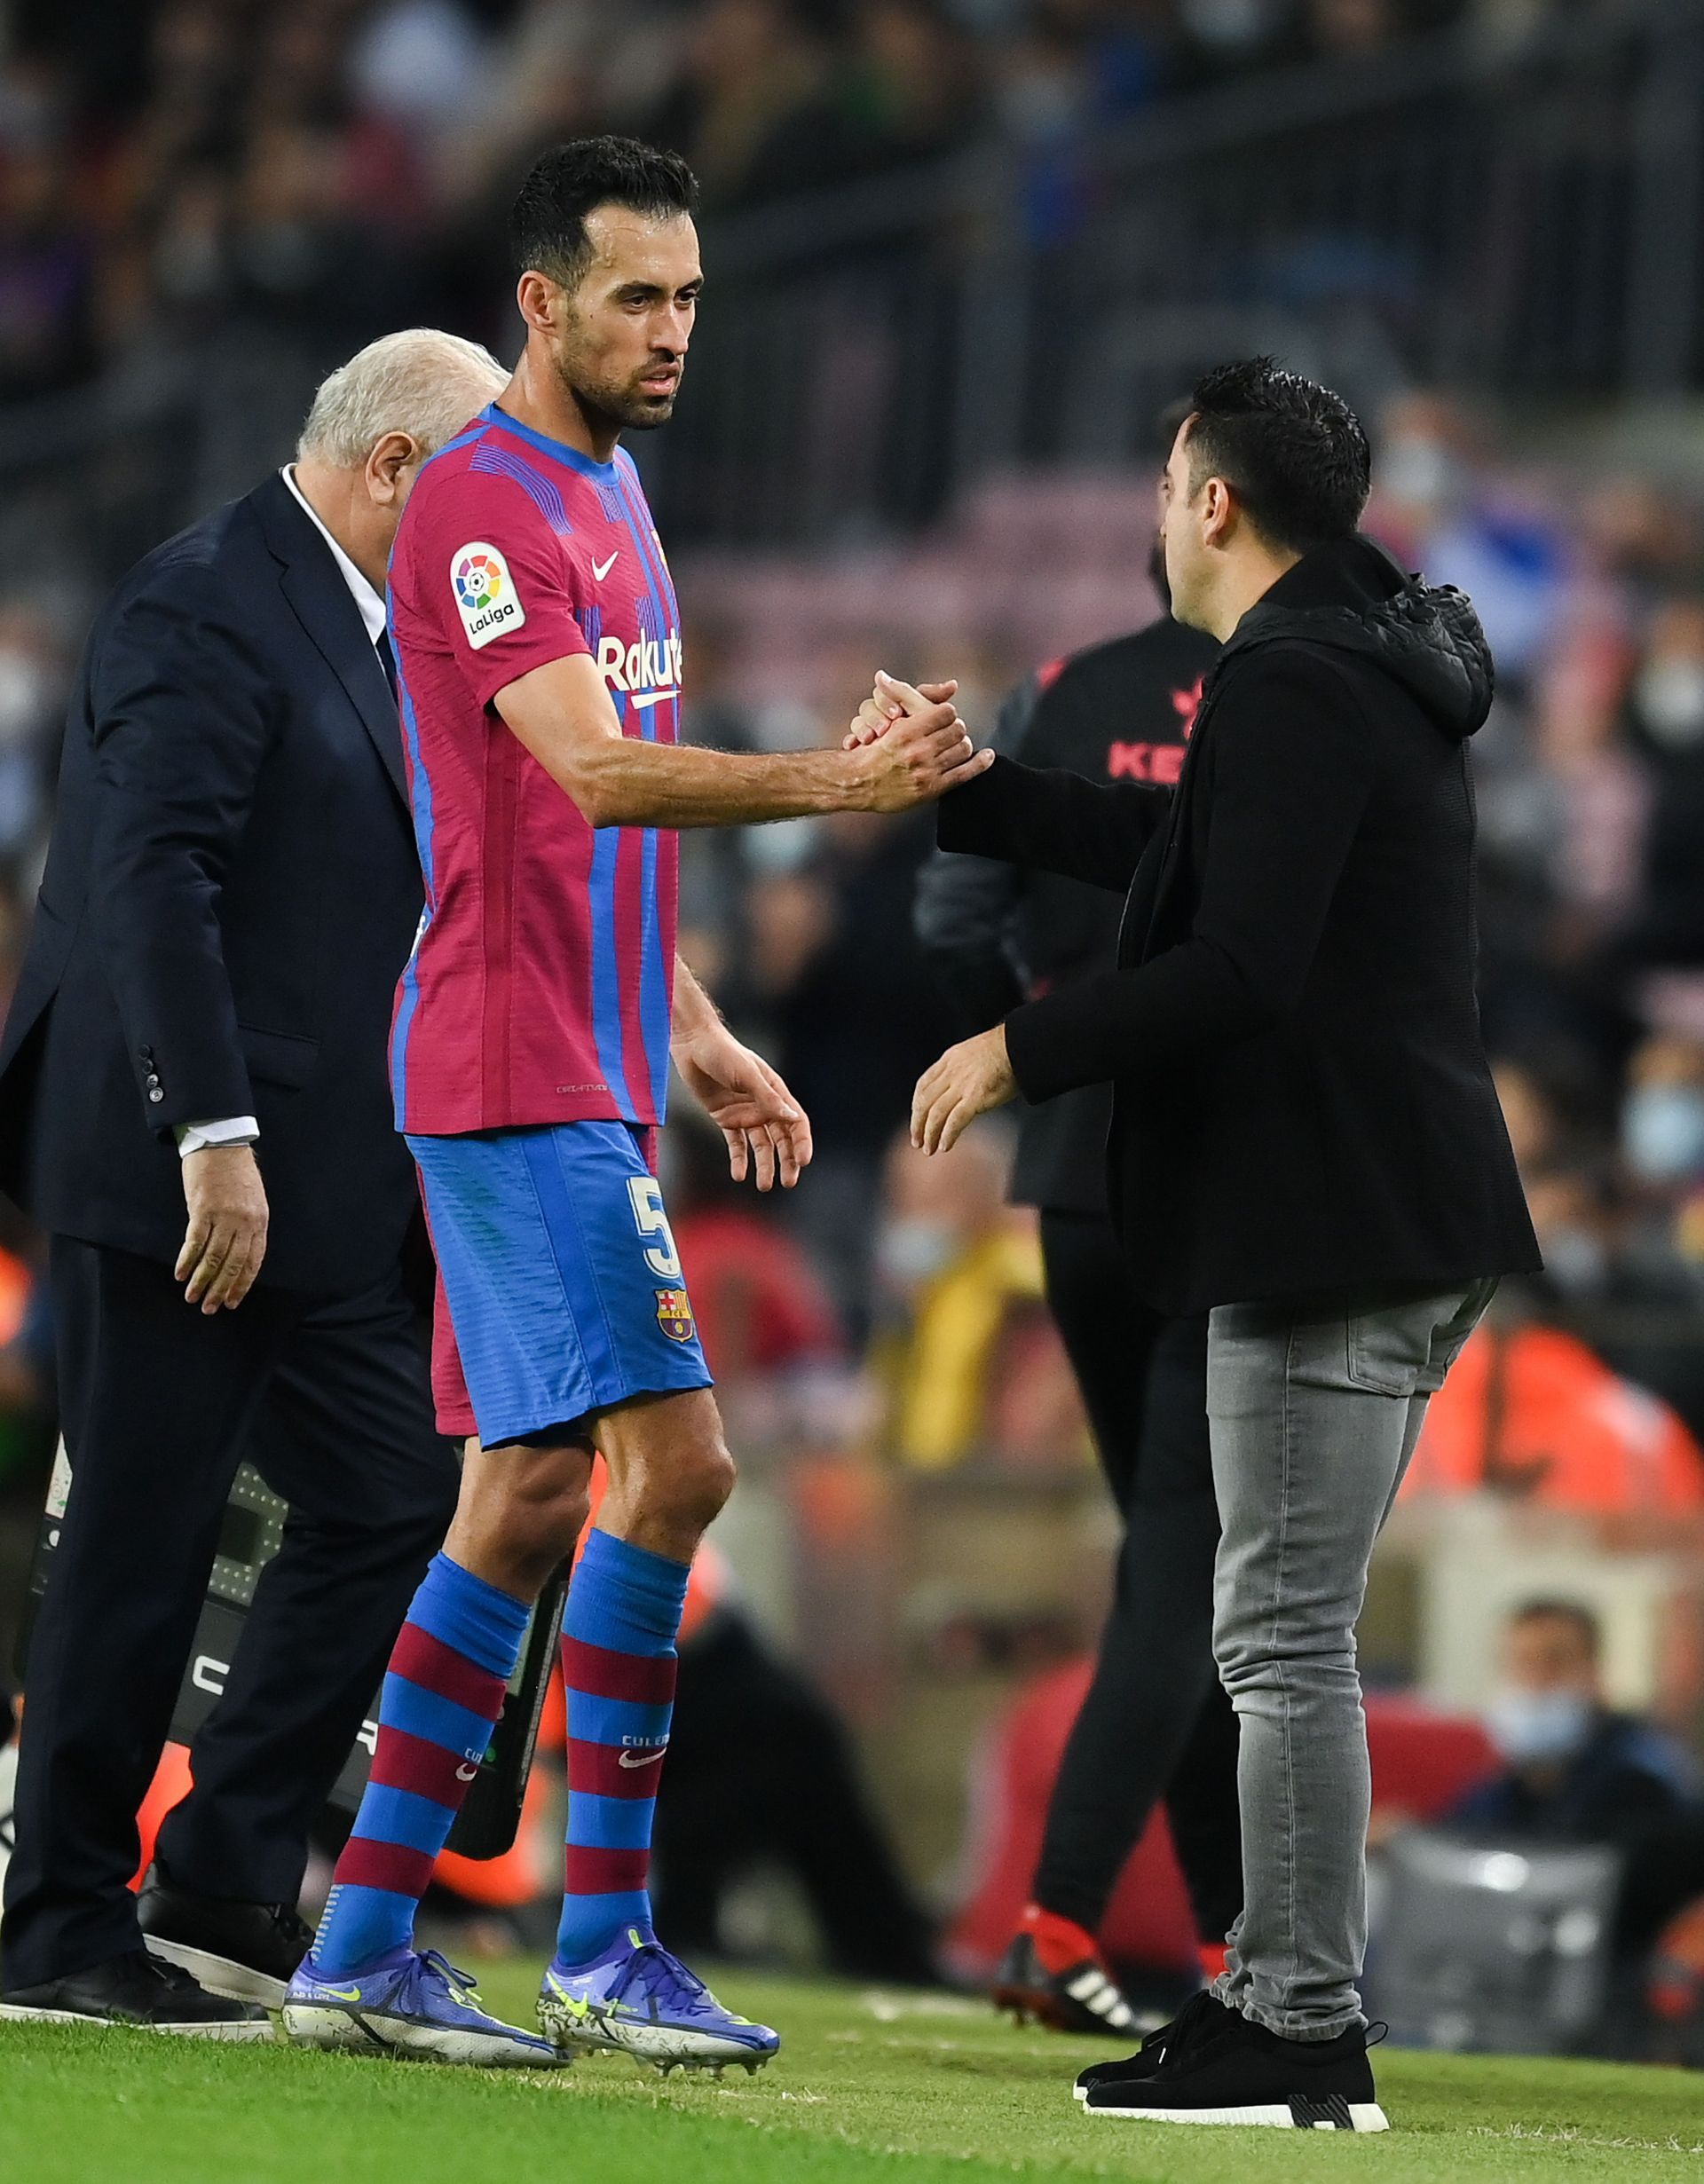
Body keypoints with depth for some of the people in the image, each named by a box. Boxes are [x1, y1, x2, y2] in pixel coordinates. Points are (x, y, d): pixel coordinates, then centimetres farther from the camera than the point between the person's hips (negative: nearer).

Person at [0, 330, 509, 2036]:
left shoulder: (375, 631, 17)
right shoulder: (206, 607, -13)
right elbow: (156, 876, -21)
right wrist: (213, 1141, -25)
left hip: (333, 1186, 10)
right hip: (182, 1173, -10)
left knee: (390, 1505, 6)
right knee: (144, 1545, -4)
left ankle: (225, 1893, 11)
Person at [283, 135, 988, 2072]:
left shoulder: (608, 496, 19)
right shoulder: (479, 508, -12)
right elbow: (595, 774, -23)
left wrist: (695, 1036, 22)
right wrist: (830, 781, -32)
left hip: (586, 1073, 10)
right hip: (517, 1072, -10)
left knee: (534, 1491, 8)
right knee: (669, 1458, -13)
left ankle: (361, 1948, 11)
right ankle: (604, 1945, -9)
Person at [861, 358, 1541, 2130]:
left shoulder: (1294, 690, -15)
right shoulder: (1364, 679, 18)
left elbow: (1240, 970, -23)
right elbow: (1174, 850, 32)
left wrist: (1020, 1049, -13)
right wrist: (956, 784, 37)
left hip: (1331, 1228, -11)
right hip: (1404, 1229, 11)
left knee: (1285, 1635, -8)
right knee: (1288, 1635, 14)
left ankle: (1300, 2034, -7)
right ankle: (1290, 1999, 17)